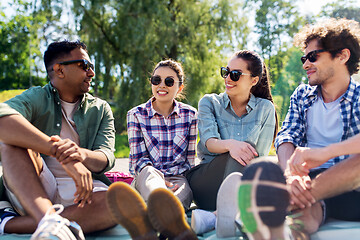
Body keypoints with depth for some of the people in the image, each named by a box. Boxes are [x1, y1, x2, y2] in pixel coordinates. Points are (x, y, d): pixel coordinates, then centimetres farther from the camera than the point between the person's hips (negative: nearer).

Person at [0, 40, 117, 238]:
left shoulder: (101, 109, 12)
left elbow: (106, 159, -3)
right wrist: (61, 152, -35)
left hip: (79, 189, 2)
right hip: (29, 191, -1)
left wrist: (81, 154, -28)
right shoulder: (37, 98, 2)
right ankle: (49, 220, -43)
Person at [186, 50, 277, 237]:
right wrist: (230, 144, -35)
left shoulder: (265, 109, 10)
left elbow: (260, 155, 1)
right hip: (204, 183, -1)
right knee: (241, 150, -32)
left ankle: (213, 216, -46)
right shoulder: (209, 102, 8)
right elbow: (208, 141, -12)